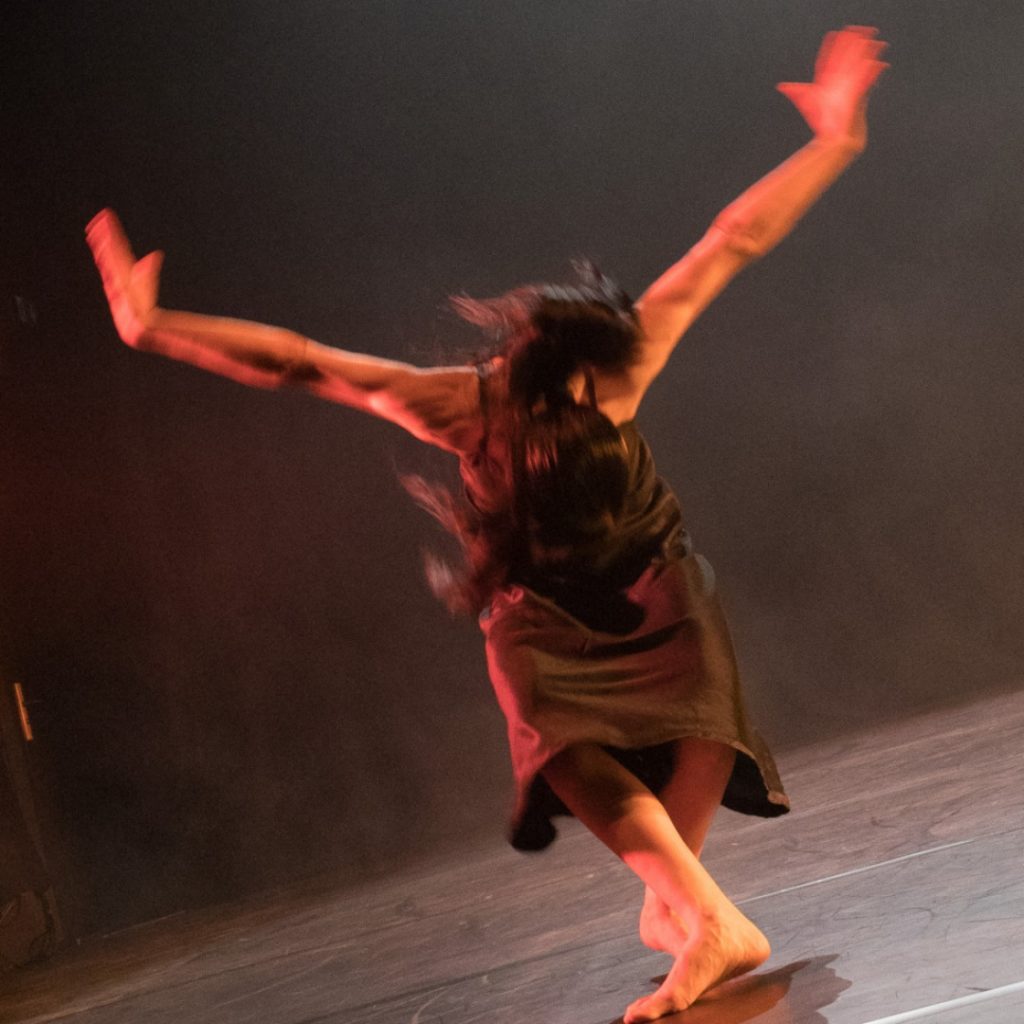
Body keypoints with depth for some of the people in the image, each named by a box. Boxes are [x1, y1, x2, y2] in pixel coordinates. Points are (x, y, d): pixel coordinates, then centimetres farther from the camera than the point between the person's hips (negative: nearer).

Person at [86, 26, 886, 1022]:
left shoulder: (628, 354, -24)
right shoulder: (461, 405, -28)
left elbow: (734, 239, -20)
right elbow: (297, 361, -27)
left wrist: (833, 137, -19)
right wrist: (155, 326, -28)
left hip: (651, 587, 2)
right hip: (541, 613, -2)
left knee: (703, 723, -24)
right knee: (569, 750, -30)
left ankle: (669, 906, -1)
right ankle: (716, 926, -37)